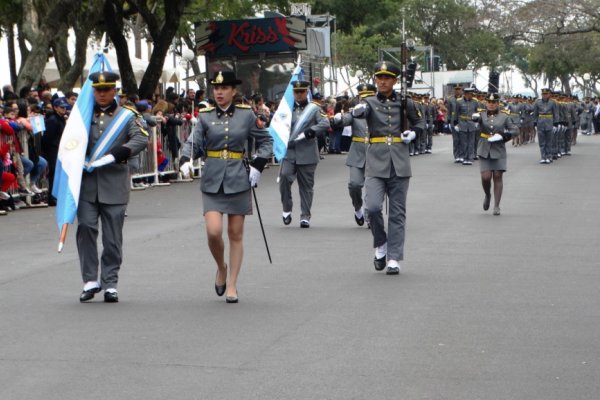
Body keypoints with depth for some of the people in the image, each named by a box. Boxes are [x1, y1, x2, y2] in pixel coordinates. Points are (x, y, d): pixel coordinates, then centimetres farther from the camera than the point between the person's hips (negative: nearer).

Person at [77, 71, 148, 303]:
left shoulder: (127, 117, 7)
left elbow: (141, 139, -9)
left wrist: (114, 155, -22)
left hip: (114, 184, -1)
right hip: (86, 183, 2)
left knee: (112, 237, 1)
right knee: (86, 227, -9)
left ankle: (110, 284, 9)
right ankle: (90, 281, 0)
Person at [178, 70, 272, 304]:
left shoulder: (246, 115, 1)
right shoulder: (205, 116, 3)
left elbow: (266, 140, 9)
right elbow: (193, 142, -1)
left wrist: (258, 165, -2)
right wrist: (185, 160, -21)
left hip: (238, 180, 0)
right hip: (212, 181, 0)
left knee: (236, 234, 4)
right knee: (213, 231, -12)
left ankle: (232, 285, 14)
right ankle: (221, 268, 18)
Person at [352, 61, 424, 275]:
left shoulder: (404, 103, 7)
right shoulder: (370, 102, 3)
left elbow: (420, 122, 20)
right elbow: (362, 111, -20)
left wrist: (413, 133, -1)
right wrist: (357, 111, -43)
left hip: (399, 163, 1)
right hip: (376, 163, -1)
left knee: (397, 213, 2)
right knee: (373, 207, -16)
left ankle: (394, 258, 8)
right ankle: (380, 245, 9)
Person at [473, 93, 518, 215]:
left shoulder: (504, 117, 3)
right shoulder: (482, 115, 4)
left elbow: (515, 130, 0)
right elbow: (475, 117, -19)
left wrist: (502, 136, -15)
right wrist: (476, 117, -43)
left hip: (499, 151, 0)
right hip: (484, 151, 0)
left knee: (498, 177, -2)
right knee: (486, 177, -8)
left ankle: (497, 206, 3)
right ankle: (487, 195, 24)